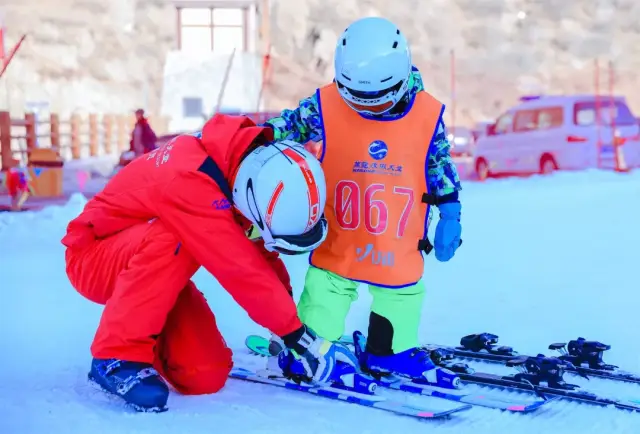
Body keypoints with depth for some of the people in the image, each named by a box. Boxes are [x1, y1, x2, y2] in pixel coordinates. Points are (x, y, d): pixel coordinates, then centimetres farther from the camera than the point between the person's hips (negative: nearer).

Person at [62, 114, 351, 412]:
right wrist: (296, 334, -30)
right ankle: (118, 356, -25)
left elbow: (256, 248, 1)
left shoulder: (252, 160, -13)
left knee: (206, 376, -9)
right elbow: (240, 268, -36)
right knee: (173, 239, -39)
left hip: (159, 268, 6)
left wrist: (284, 296, -3)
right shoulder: (190, 179, -37)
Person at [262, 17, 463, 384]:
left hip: (399, 245, 2)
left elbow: (442, 168, 1)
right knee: (325, 293, 8)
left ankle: (391, 351, 42)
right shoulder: (325, 107, -16)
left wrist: (450, 219, 5)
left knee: (401, 293, 19)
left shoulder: (428, 114, -13)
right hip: (337, 242, -2)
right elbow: (281, 130, -2)